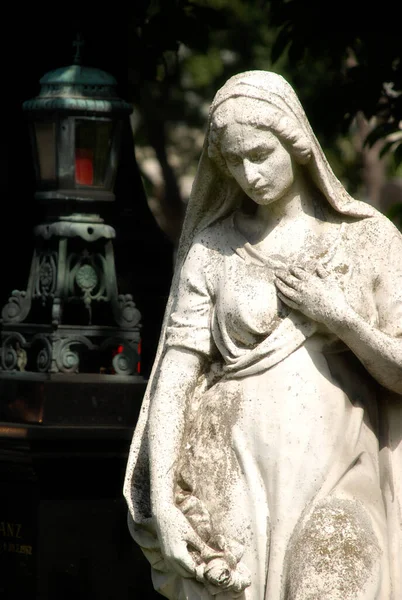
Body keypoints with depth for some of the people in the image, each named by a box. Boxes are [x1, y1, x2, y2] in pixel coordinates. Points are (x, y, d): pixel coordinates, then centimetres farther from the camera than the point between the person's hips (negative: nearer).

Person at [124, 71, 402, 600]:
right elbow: (174, 374, 0)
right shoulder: (211, 248, 6)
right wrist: (160, 502, -10)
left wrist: (337, 315, -10)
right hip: (232, 486, 1)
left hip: (331, 492, 0)